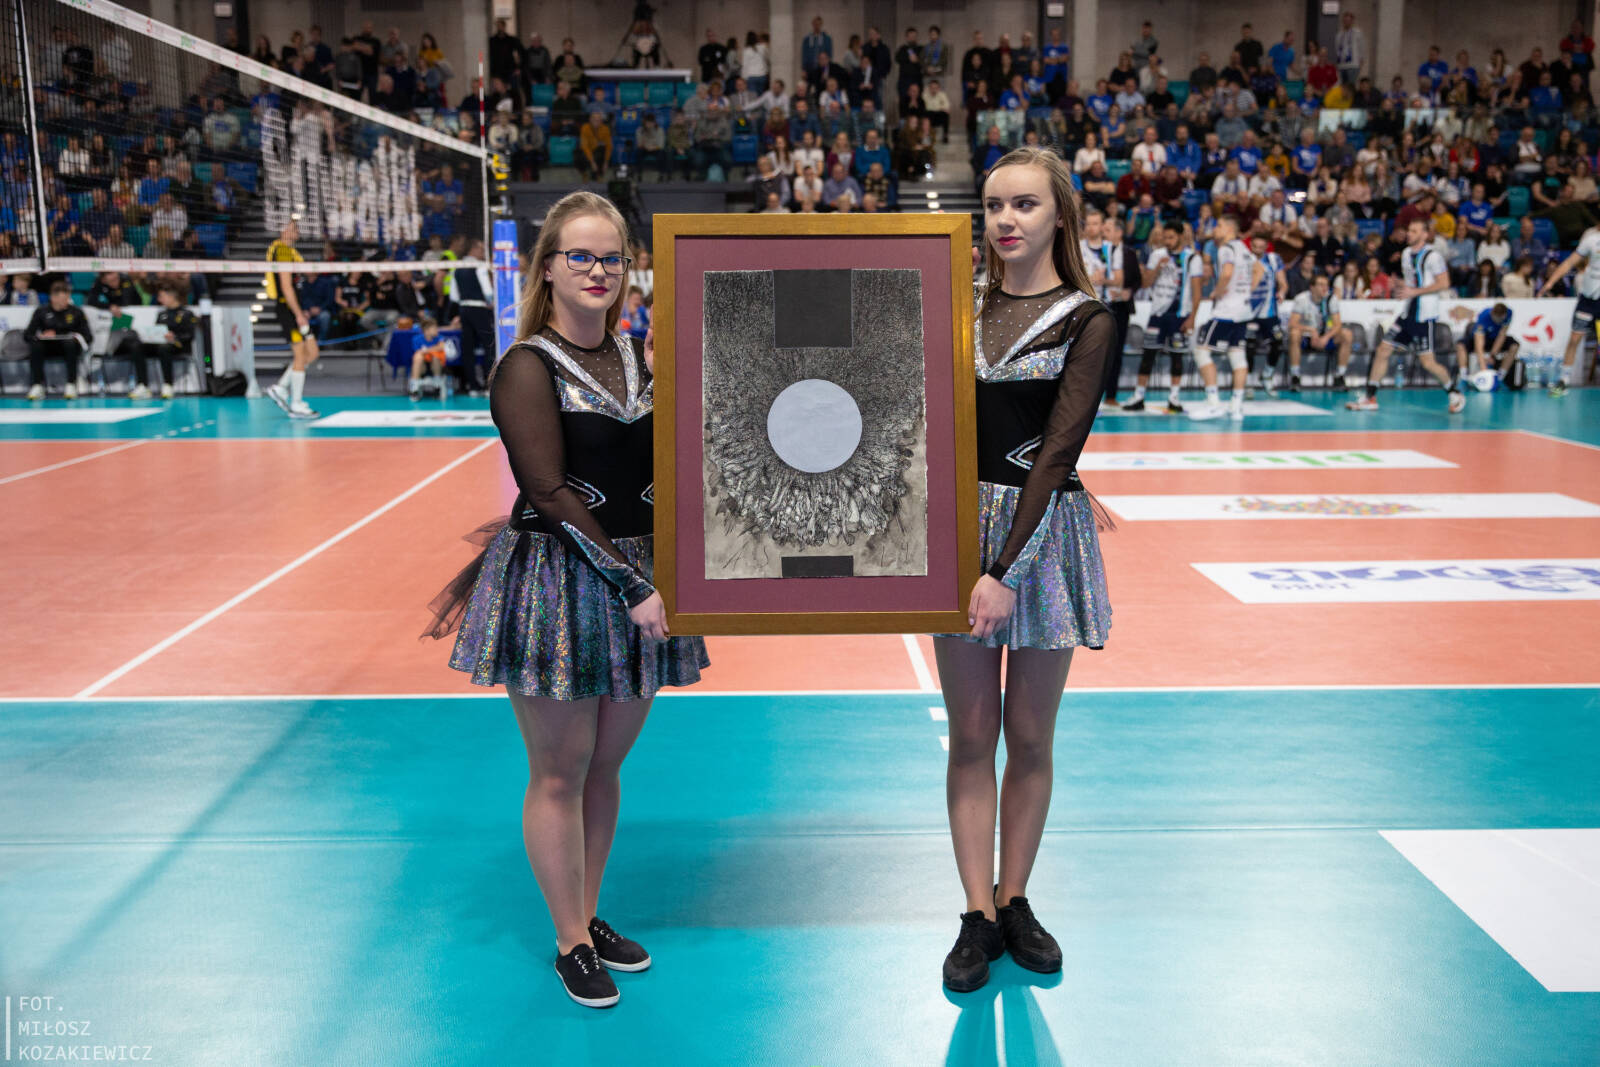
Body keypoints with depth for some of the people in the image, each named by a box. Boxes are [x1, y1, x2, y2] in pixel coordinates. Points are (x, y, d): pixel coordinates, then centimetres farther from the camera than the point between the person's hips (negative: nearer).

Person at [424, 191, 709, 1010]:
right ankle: (571, 942, 21)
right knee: (559, 773, 6)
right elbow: (551, 495, -16)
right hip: (558, 583, -6)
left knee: (605, 766, 15)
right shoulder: (528, 368, -10)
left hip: (637, 577, 6)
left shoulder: (639, 357, 8)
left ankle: (589, 917, 32)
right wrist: (634, 586, -17)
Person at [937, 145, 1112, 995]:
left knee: (1030, 735, 8)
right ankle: (979, 915, 17)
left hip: (1042, 531, -2)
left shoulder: (1085, 321, -3)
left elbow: (1056, 453, -12)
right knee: (972, 734, 6)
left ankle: (1014, 900, 25)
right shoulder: (962, 306, 8)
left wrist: (1007, 570, -18)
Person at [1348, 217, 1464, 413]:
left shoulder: (1432, 255, -12)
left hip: (1424, 316, -8)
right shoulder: (1406, 253, 12)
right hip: (1408, 313, 8)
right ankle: (1370, 398, 7)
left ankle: (1456, 394, 14)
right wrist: (1400, 287, 6)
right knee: (1383, 349, 2)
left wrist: (1414, 292, -19)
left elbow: (1444, 283, -16)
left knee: (1427, 362, -7)